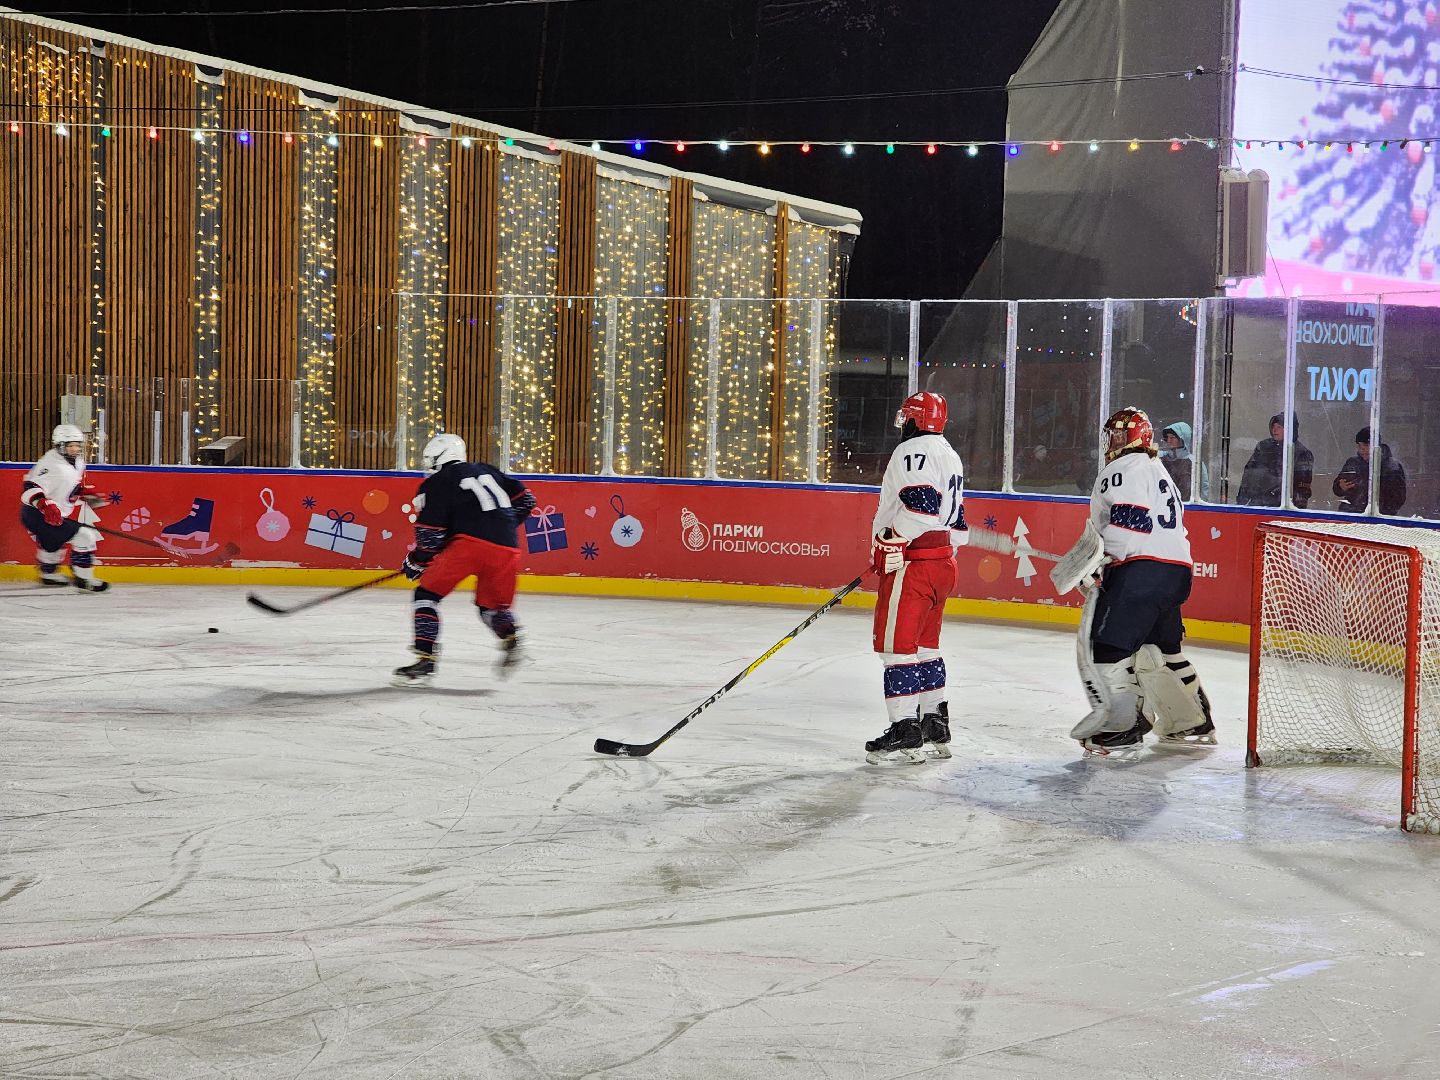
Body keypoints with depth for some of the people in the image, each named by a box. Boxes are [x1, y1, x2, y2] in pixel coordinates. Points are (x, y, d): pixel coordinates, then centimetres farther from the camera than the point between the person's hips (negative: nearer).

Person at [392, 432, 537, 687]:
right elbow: (525, 500, 25)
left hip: (470, 541, -6)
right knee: (492, 604, 27)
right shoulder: (487, 471, 25)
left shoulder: (436, 483, 8)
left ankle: (425, 660, -7)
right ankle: (510, 638, -2)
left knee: (427, 594, 4)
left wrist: (416, 561, 18)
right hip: (506, 547, 6)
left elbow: (430, 533, 2)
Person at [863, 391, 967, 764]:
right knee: (924, 645, 17)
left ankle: (905, 732, -10)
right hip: (942, 563, 10)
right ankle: (935, 728, 21)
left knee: (896, 643, -8)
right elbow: (956, 519, 24)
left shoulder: (913, 450, -11)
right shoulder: (950, 457, 21)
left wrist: (889, 544, -20)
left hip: (913, 564, -10)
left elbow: (919, 505, -25)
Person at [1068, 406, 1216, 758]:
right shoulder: (1158, 471, 30)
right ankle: (1193, 723, 28)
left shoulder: (1125, 468, -2)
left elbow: (1129, 519, -15)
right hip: (1178, 569, 10)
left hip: (1142, 568, -10)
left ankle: (1122, 728, -16)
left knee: (1106, 644, -10)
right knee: (1162, 647, 23)